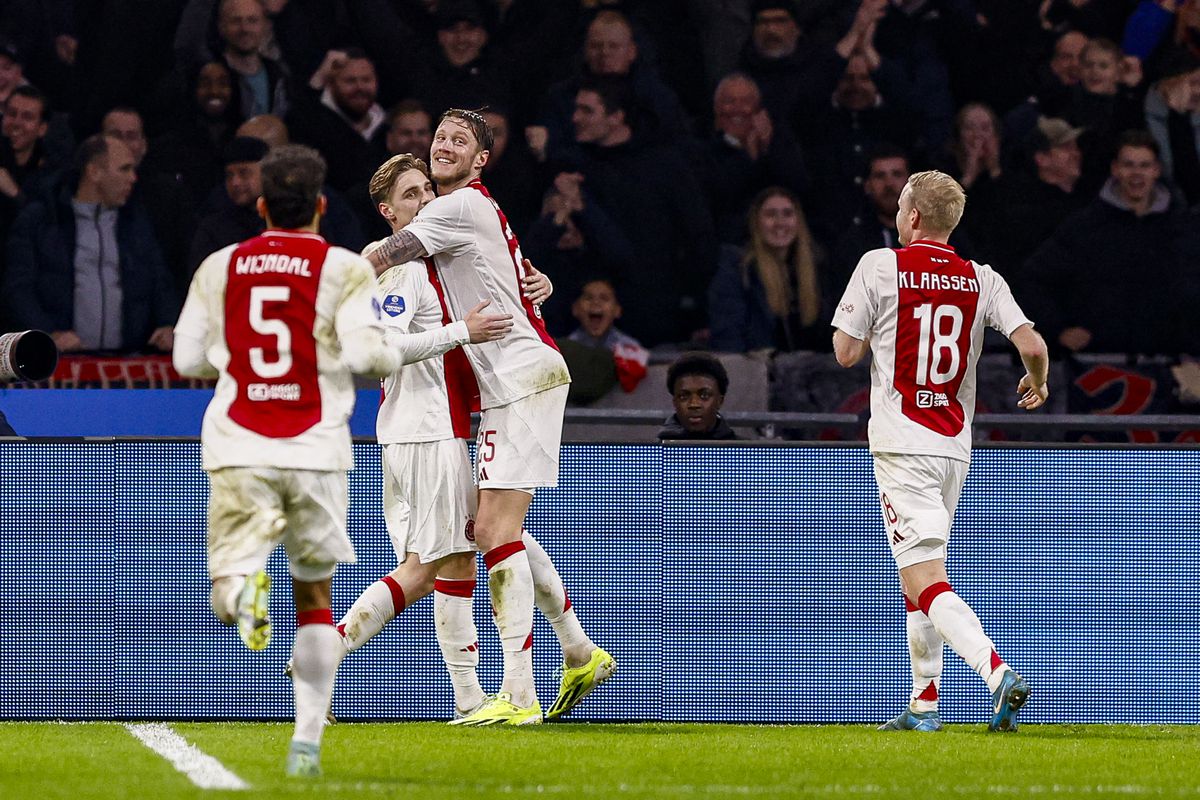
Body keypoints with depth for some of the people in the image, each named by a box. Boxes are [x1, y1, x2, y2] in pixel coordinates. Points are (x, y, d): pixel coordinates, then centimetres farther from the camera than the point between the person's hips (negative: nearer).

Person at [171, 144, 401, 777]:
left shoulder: (218, 268, 9)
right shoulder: (343, 269, 0)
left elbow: (187, 359, 12)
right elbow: (369, 353, -12)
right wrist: (391, 356, 10)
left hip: (237, 449, 1)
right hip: (316, 451, -1)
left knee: (225, 593, 1)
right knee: (315, 593, 14)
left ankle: (243, 586, -39)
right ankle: (307, 742, 5)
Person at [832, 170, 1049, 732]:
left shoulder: (880, 266, -5)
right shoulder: (981, 280, 5)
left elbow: (846, 353, -5)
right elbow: (1033, 346, -4)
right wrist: (1037, 385, 18)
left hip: (902, 447, -6)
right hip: (955, 447, 6)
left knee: (925, 581, -13)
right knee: (919, 574, 20)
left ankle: (999, 674, -33)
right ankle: (924, 705, 20)